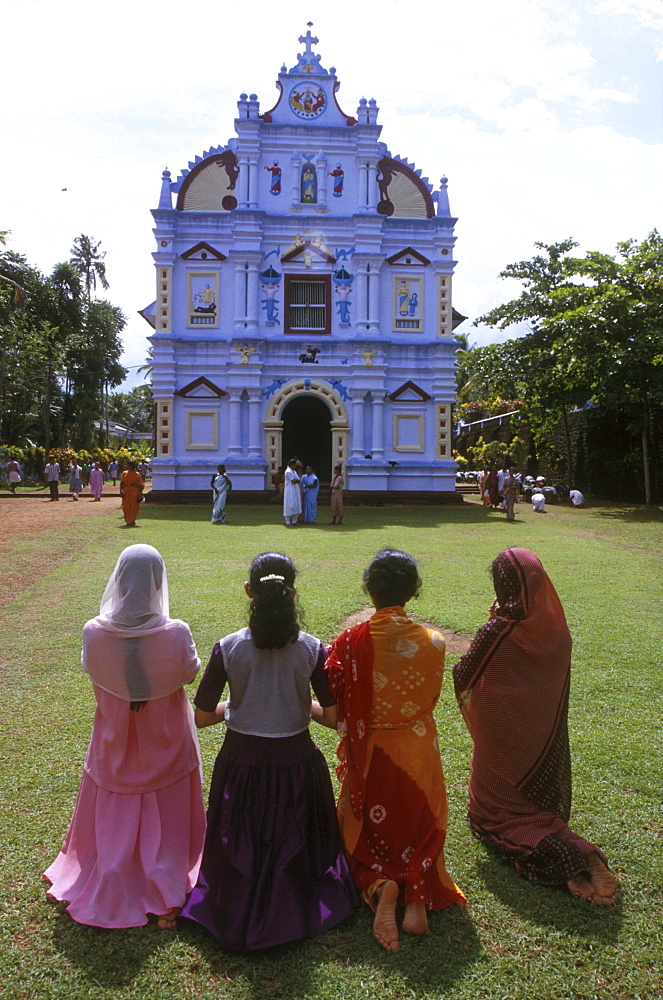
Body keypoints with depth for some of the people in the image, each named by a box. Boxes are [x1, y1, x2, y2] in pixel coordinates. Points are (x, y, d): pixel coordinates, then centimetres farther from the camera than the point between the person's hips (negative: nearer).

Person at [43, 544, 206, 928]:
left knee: (113, 823, 22)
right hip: (166, 746, -1)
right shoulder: (176, 633, -27)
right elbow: (191, 673, -7)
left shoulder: (95, 633, -22)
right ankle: (166, 900, 28)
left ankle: (107, 895, 37)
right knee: (164, 821, 18)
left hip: (115, 748, 1)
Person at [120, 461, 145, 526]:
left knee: (133, 507, -3)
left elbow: (140, 485, -1)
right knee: (126, 507, 4)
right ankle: (128, 521, 16)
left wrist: (141, 495, -6)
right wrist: (121, 491, -7)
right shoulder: (124, 473, 9)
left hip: (134, 493, -4)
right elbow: (121, 483, 5)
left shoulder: (137, 475, -2)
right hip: (126, 493, 4)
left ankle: (132, 521, 4)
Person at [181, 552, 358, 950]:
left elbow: (202, 716, -9)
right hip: (297, 761, 0)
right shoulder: (312, 649, -15)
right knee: (296, 842, 25)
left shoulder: (227, 649, -15)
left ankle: (238, 915, 39)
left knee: (241, 846, 23)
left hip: (242, 760, 0)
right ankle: (296, 910, 41)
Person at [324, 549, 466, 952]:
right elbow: (431, 699, 3)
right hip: (418, 755, 1)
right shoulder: (432, 642, -11)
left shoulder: (351, 641, -16)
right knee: (420, 828, 22)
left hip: (367, 756, -1)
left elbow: (330, 703, -14)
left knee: (366, 832, 19)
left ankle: (379, 886, -10)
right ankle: (418, 892, -6)